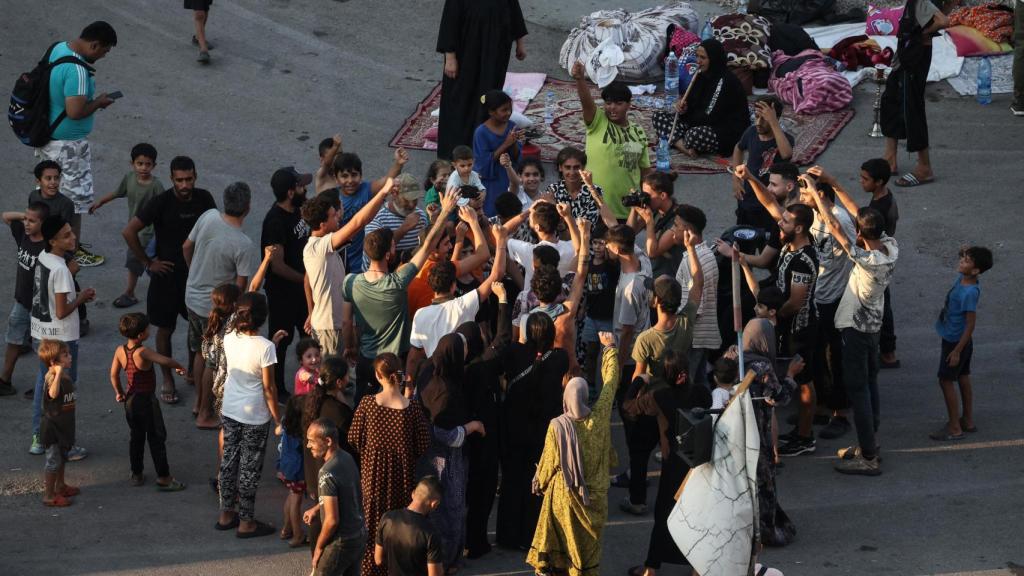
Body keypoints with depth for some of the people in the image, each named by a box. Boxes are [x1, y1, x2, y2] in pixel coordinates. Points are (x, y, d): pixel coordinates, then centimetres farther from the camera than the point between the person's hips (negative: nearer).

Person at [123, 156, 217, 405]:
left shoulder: (204, 199, -6)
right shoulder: (160, 203, -19)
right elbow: (129, 232, -18)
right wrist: (147, 262, -13)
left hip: (197, 272, 3)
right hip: (167, 274, -3)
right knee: (166, 329, 7)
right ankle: (168, 380, 21)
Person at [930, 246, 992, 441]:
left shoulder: (969, 293, -31)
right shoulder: (962, 278, -7)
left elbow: (971, 324, -27)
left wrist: (957, 350, -23)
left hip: (955, 342, -9)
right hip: (961, 340, 9)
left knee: (946, 381, 0)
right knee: (963, 378, 18)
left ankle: (954, 428, 7)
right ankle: (968, 421, 30)